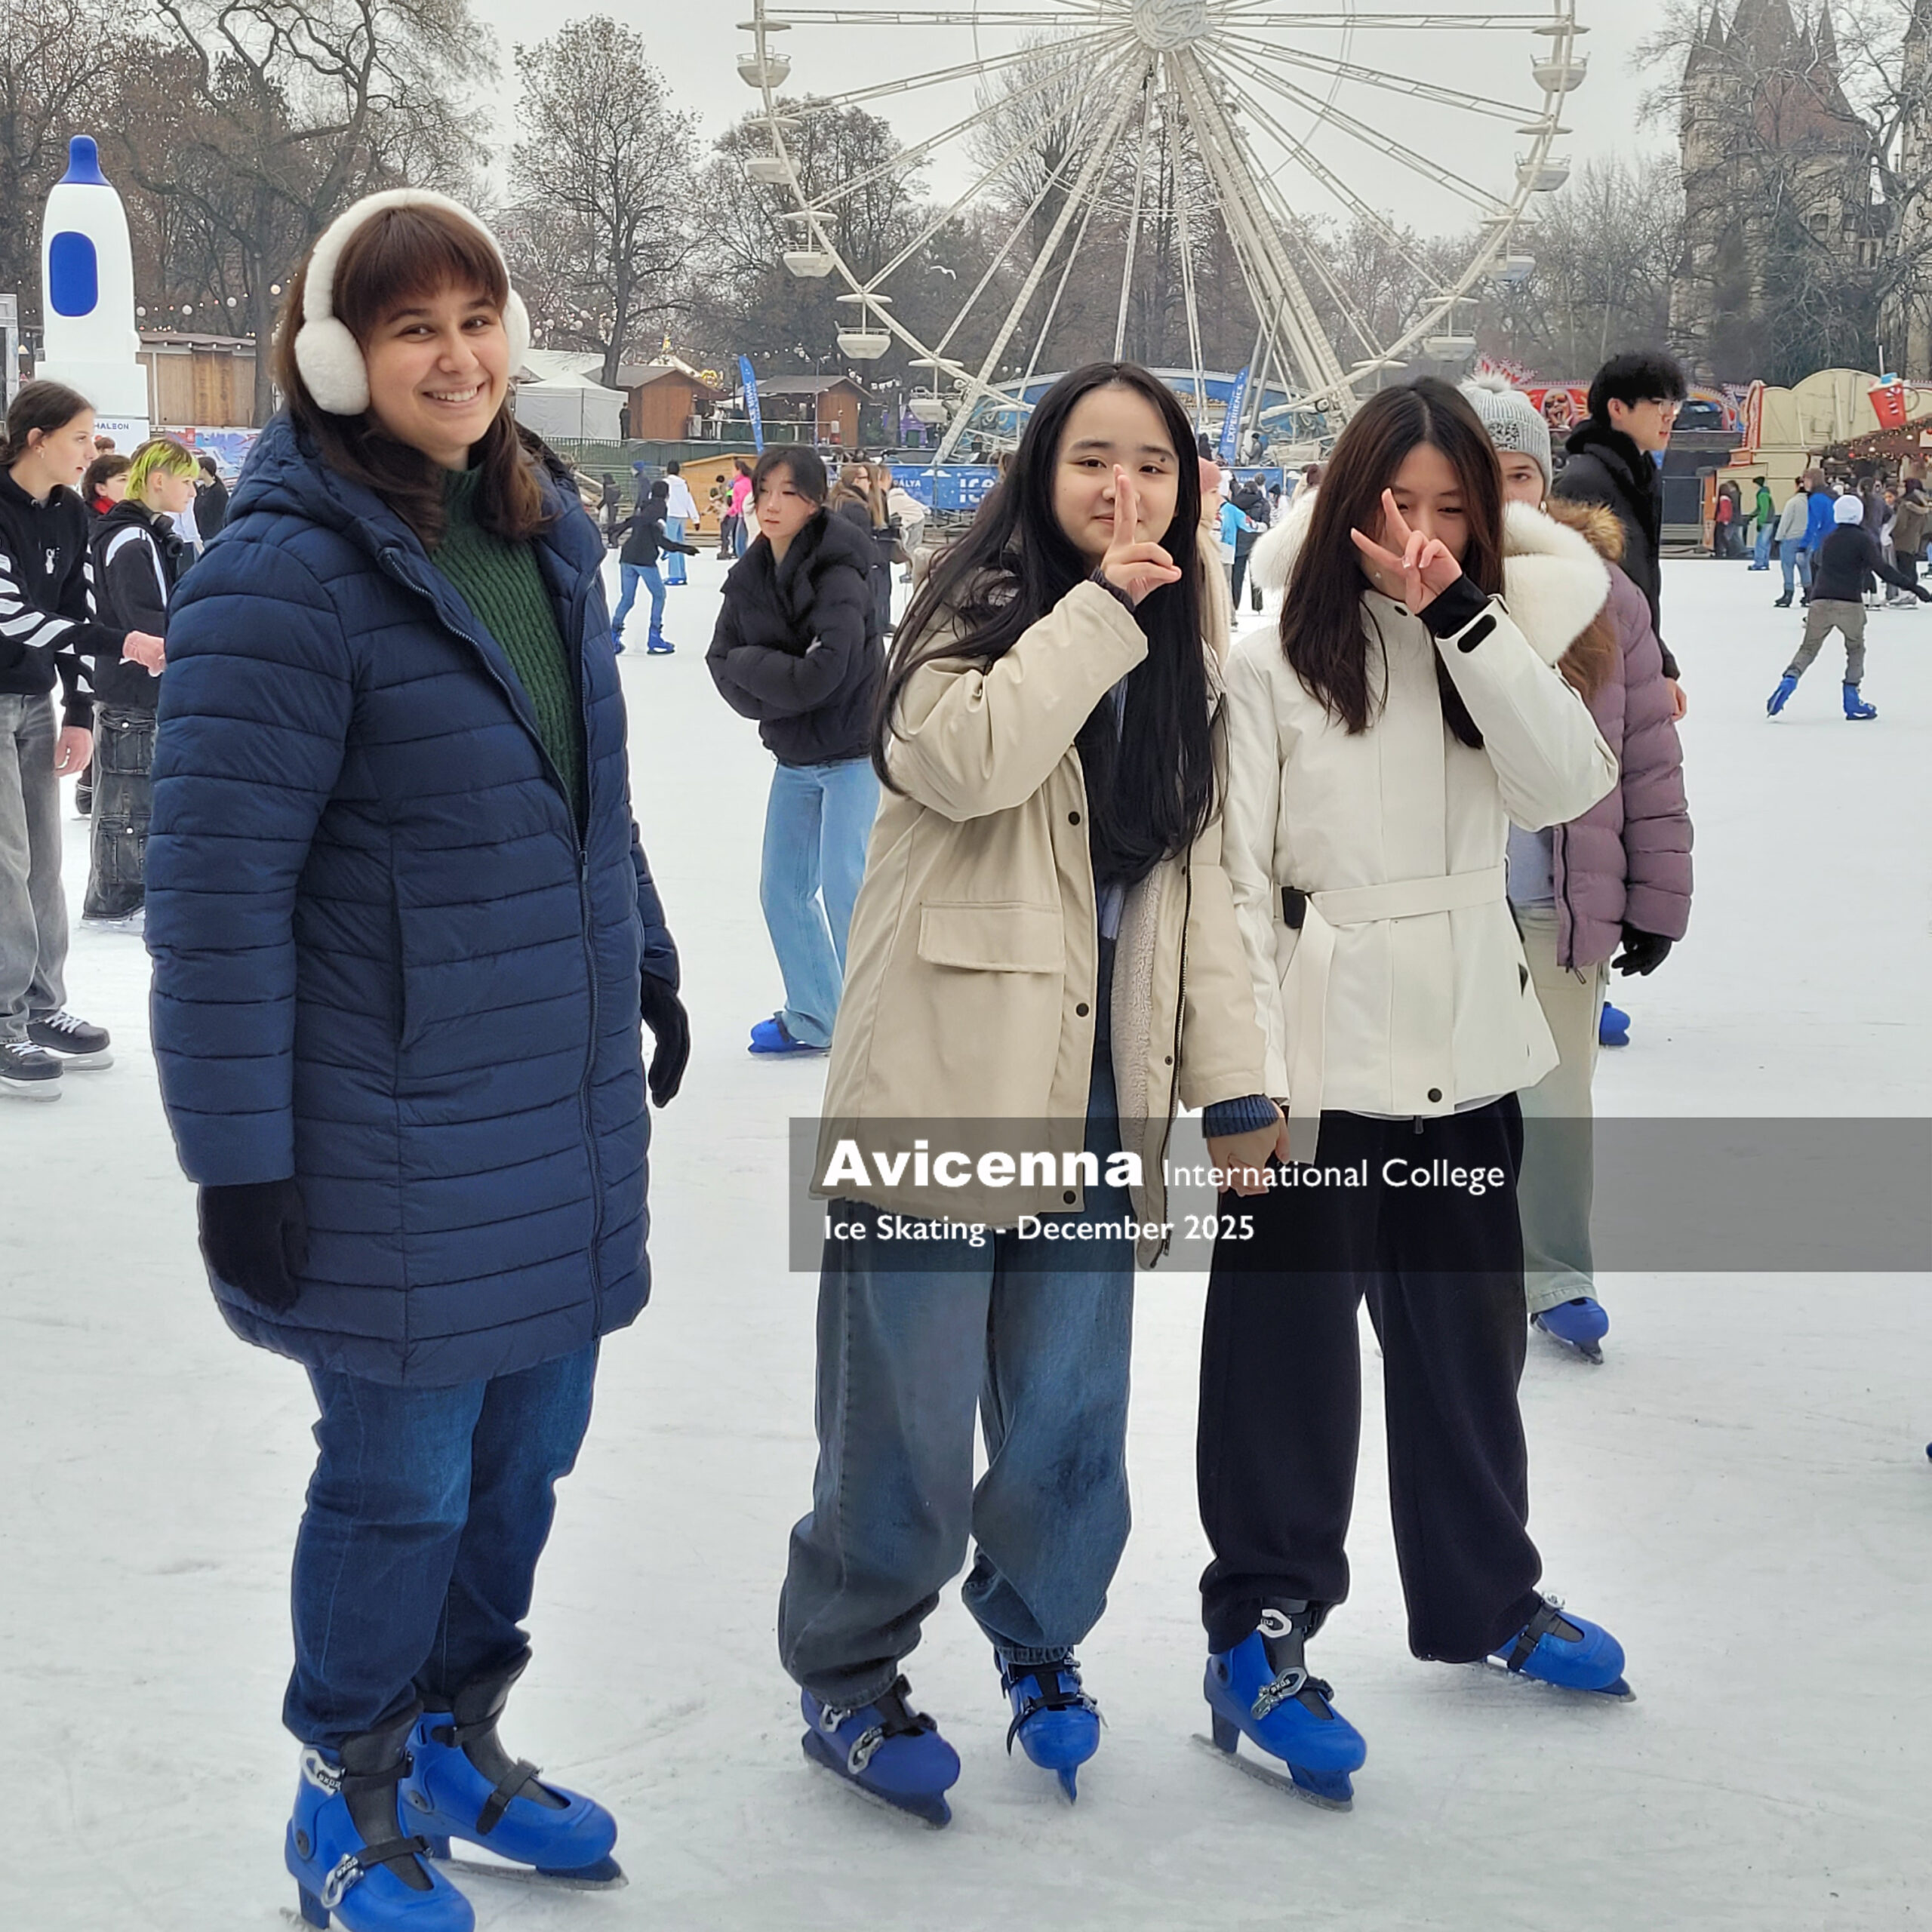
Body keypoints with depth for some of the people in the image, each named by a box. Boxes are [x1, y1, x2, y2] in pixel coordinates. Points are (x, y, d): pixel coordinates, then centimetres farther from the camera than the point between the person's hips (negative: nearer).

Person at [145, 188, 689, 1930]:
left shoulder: (548, 530, 7)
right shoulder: (288, 576, -17)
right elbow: (214, 886, -18)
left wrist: (645, 960, 23)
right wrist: (239, 1151, -18)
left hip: (567, 1099, 7)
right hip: (399, 1123, -7)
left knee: (530, 1441, 16)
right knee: (404, 1471, 4)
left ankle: (457, 1741, 38)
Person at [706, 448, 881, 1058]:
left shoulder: (838, 576, -20)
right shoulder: (749, 578, 0)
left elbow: (824, 672, -29)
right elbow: (722, 662, -1)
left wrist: (751, 665, -16)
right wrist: (781, 682, -18)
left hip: (854, 753, -7)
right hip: (794, 756, 7)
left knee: (845, 888, -11)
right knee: (782, 889, 10)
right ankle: (813, 1018, 25)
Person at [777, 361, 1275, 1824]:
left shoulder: (1185, 656, 13)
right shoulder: (982, 610, -4)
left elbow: (1200, 884, 12)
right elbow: (965, 755, -26)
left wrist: (1234, 1077, 6)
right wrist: (1100, 609, -20)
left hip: (1095, 1094, 5)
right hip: (945, 1082, -5)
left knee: (1072, 1413, 10)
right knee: (908, 1416, 0)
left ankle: (1041, 1638, 33)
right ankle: (846, 1679, 18)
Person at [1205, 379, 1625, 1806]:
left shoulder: (1491, 645, 7)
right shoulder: (1275, 666, -8)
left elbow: (1568, 787, -10)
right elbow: (1236, 880, -9)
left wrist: (1462, 611, -16)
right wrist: (1244, 1080, -15)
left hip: (1466, 1054, 5)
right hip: (1318, 1061, -5)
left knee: (1469, 1338, 18)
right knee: (1291, 1349, 2)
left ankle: (1485, 1595, 34)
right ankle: (1261, 1629, 13)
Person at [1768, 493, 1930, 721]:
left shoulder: (1829, 540, 18)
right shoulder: (1863, 539, 0)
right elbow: (1881, 569, -10)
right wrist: (1912, 585, -10)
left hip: (1820, 601, 3)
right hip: (1849, 603, -3)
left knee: (1809, 648, 11)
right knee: (1856, 649, 15)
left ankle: (1789, 679, -16)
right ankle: (1853, 702, 9)